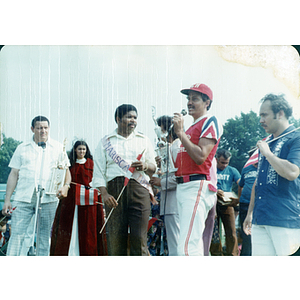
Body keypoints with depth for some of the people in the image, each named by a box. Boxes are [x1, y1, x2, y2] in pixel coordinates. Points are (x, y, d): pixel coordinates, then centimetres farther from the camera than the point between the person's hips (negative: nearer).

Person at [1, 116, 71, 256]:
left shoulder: (58, 148, 12)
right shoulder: (22, 148, 13)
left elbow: (66, 170, 11)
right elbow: (14, 174, 11)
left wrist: (66, 186, -10)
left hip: (48, 198, 0)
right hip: (23, 197, 0)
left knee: (44, 236, 3)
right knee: (17, 234, -6)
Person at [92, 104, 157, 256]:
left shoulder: (143, 140, 19)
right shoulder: (105, 142, 14)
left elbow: (153, 168, 18)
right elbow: (99, 171, 6)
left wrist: (145, 166, -7)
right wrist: (104, 193, -9)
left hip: (139, 189, 1)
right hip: (114, 191, 0)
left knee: (139, 237, -8)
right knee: (115, 237, -4)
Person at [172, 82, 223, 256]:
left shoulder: (211, 122, -5)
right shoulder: (192, 127, 23)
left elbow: (200, 157, -18)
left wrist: (181, 133, -16)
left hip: (197, 187, -10)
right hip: (182, 187, 10)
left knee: (187, 247, -19)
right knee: (194, 245, 14)